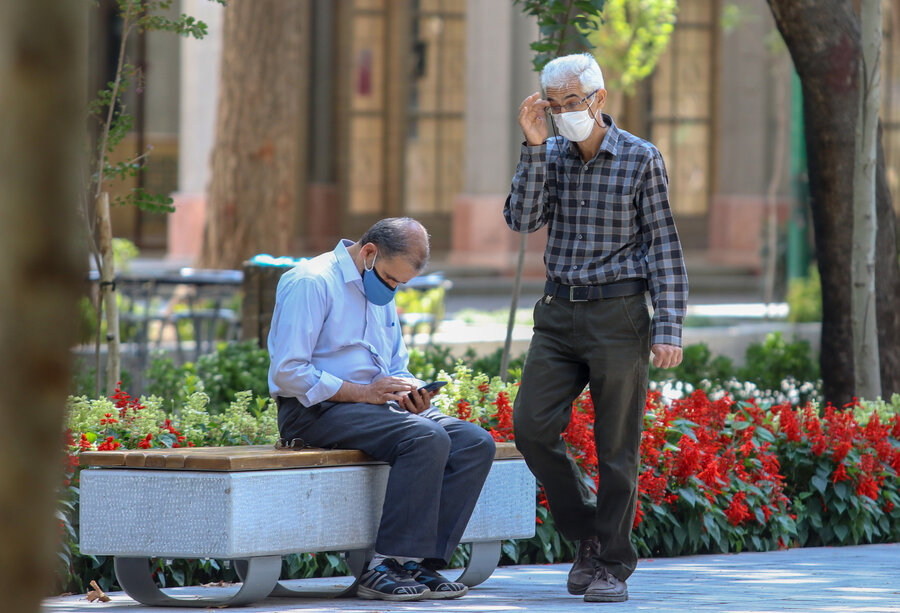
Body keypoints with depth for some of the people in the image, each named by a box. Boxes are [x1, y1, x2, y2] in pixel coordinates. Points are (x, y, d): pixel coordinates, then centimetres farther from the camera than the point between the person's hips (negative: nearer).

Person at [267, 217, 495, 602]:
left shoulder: (380, 293, 19)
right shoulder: (312, 282, -10)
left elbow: (397, 367, 26)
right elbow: (288, 374, -18)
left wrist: (409, 392, 1)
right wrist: (362, 392, -19)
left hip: (374, 404, 9)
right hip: (316, 411, -9)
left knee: (476, 443, -12)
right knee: (426, 437, -31)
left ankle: (421, 561, -18)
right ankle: (386, 567, -28)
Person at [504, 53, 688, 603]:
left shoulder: (641, 159, -4)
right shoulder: (550, 156, 7)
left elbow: (665, 247, -4)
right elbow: (523, 219, -5)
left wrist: (669, 327, -11)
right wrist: (534, 146, -12)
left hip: (618, 315, -4)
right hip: (558, 312, 4)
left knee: (616, 445, -1)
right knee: (532, 426, -5)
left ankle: (613, 565, 7)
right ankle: (589, 532, 12)